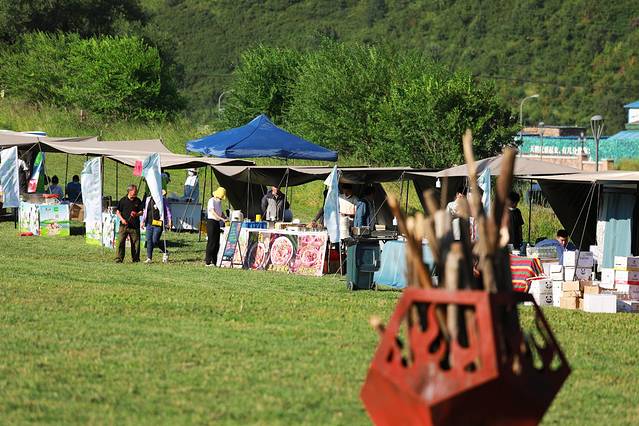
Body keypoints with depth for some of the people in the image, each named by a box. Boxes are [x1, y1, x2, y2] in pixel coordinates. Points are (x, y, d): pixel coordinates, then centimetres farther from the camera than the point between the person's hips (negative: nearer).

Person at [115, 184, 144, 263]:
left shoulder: (138, 201, 8)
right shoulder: (123, 200, 1)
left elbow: (141, 212, 10)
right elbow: (118, 211, 5)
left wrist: (136, 214, -12)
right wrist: (122, 219, -10)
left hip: (135, 226, 2)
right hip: (124, 225, -2)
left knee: (136, 242, 4)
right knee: (121, 242, -7)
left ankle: (135, 259, 16)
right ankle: (118, 259, -3)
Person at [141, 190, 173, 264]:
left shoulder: (163, 200, -1)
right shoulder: (148, 199, 14)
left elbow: (168, 211, -1)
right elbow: (145, 211, 22)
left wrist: (170, 221, -8)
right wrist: (143, 221, 20)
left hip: (158, 224, -5)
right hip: (149, 224, 5)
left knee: (155, 241, -9)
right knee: (149, 240, 2)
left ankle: (165, 252, 14)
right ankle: (149, 258, 7)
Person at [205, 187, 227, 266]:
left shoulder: (219, 202, 16)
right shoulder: (211, 201, -10)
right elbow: (213, 212, -21)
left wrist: (226, 218, 5)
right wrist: (222, 219, -29)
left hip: (217, 223, 8)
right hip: (211, 222, -8)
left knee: (217, 243, 6)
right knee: (211, 242, -9)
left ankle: (214, 261, 10)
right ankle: (208, 261, -7)